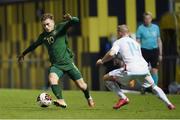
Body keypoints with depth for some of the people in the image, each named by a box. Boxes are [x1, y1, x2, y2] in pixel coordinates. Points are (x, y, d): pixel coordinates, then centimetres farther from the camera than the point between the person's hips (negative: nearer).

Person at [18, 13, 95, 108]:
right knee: (52, 78, -31)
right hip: (56, 65, 2)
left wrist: (70, 19, -36)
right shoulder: (43, 36, 9)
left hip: (68, 62, -2)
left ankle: (89, 98, 35)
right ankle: (61, 101, -39)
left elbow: (76, 21, -12)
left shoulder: (60, 27, -2)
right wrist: (23, 54, 37)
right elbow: (34, 45, 27)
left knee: (81, 85, 2)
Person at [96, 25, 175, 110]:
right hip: (143, 69, 5)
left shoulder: (118, 42, 13)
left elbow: (111, 54, -4)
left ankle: (123, 98, 2)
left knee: (106, 78, 10)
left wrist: (102, 61, 12)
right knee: (153, 86, 28)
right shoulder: (135, 42, 29)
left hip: (130, 70, -5)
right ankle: (168, 103, 12)